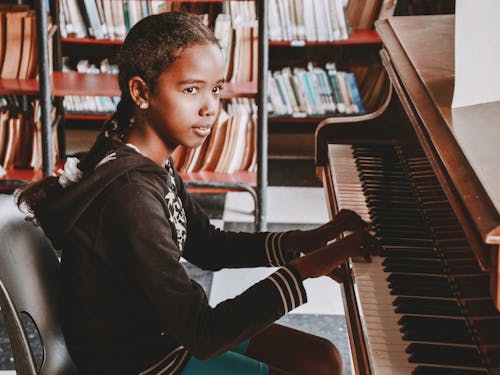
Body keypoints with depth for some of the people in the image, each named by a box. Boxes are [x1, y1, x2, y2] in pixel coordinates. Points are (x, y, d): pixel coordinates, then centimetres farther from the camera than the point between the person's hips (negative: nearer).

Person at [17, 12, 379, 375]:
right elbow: (202, 336, -31)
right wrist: (306, 268, -30)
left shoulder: (154, 163, -2)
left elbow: (206, 246, 11)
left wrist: (300, 242, -4)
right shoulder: (130, 199, -31)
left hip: (165, 327, 9)